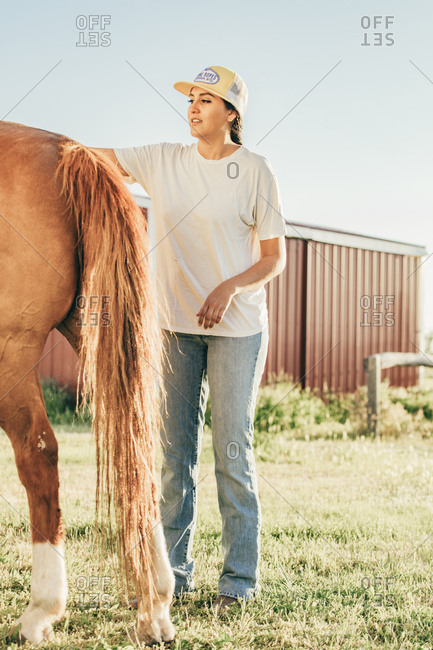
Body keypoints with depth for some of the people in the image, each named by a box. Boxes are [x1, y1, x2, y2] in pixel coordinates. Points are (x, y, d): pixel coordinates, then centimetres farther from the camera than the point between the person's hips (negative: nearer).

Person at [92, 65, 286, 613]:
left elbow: (275, 257, -1)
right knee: (173, 450, 6)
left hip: (237, 326, -3)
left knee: (232, 451, -3)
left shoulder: (256, 172, -3)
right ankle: (172, 569, 16)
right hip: (176, 324, 3)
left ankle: (239, 578, 6)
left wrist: (230, 287, -18)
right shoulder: (163, 161, 6)